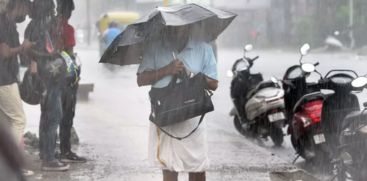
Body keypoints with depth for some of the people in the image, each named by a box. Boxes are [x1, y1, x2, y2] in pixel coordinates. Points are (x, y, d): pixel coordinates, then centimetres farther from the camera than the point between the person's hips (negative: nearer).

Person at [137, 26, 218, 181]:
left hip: (193, 117, 0)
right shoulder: (154, 47, 4)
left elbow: (213, 84, 4)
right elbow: (141, 80, -1)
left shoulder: (203, 48, 5)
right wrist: (166, 70, -14)